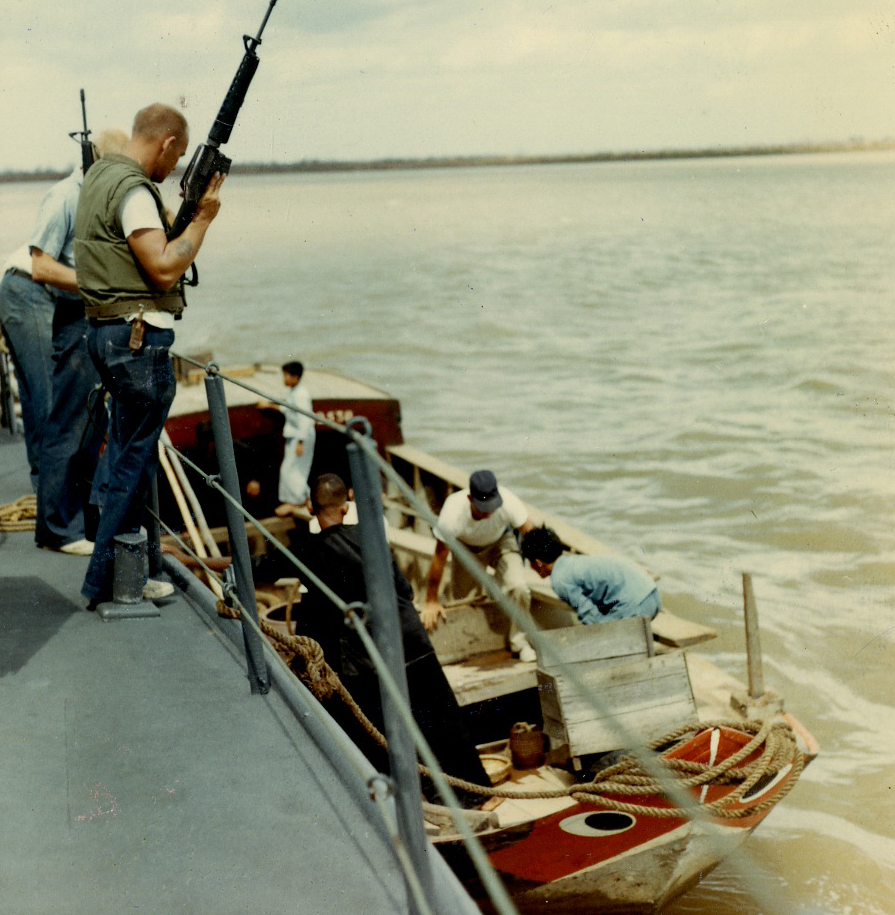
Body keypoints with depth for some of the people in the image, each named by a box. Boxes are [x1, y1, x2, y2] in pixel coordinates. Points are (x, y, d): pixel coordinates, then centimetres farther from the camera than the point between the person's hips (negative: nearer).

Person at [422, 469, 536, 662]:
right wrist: (431, 601, -14)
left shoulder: (508, 502, -37)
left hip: (501, 542, -1)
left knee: (518, 587, -23)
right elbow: (439, 558, -23)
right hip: (467, 548, 1)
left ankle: (520, 641, -1)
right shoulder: (453, 514, -37)